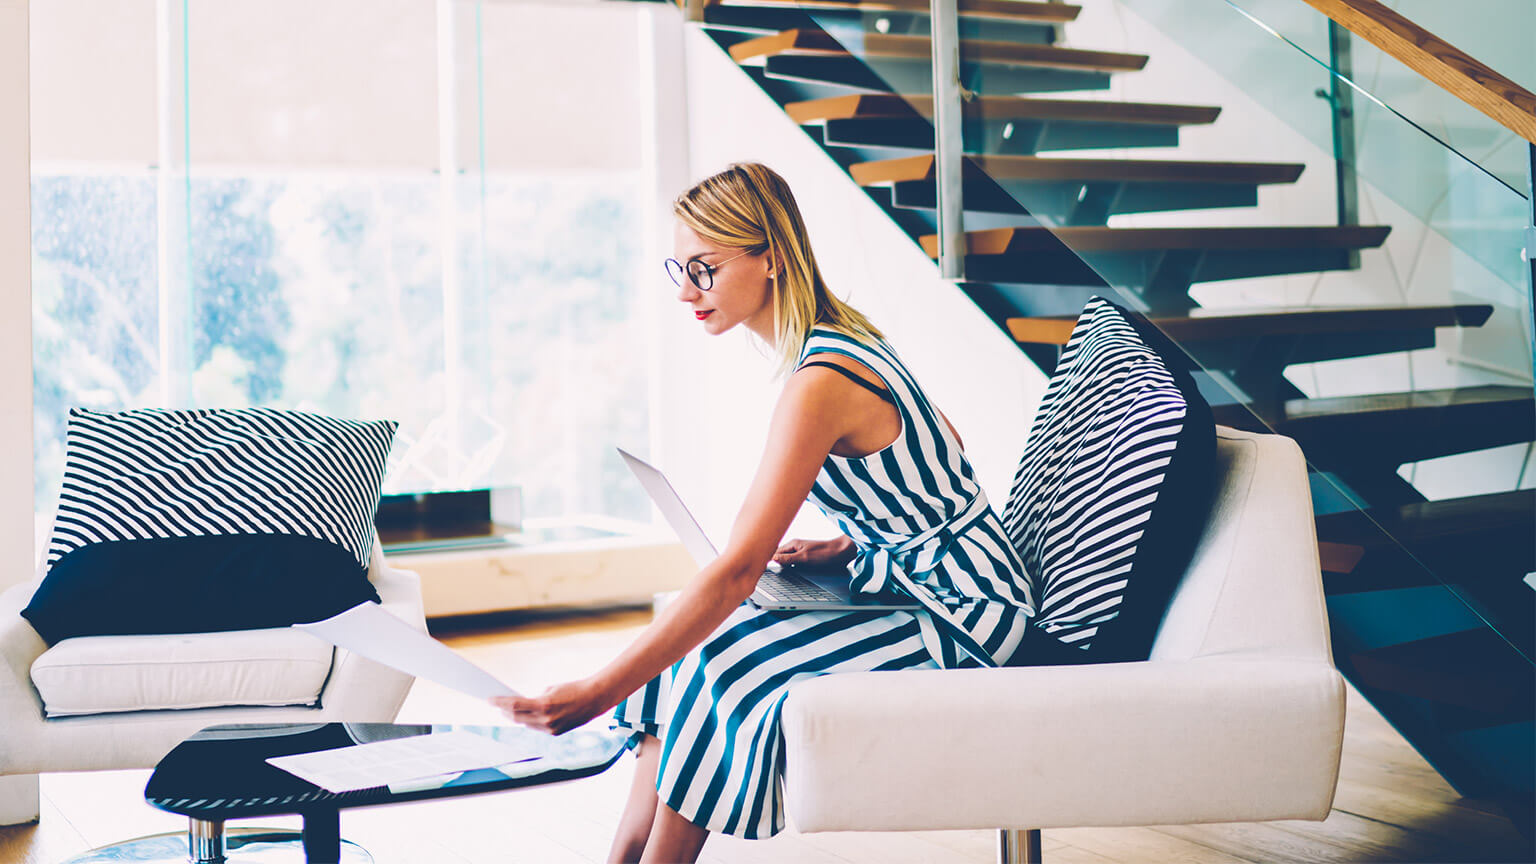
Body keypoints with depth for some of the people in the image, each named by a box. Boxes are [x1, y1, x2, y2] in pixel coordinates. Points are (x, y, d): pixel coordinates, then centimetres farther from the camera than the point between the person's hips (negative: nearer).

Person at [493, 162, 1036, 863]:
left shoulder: (820, 383, -26)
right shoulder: (838, 338, 3)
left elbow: (737, 569, -30)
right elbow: (938, 449, 16)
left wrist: (596, 693, -30)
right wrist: (848, 546, 6)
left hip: (960, 613, -9)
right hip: (915, 576, 10)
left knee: (717, 667, -18)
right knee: (690, 637, -3)